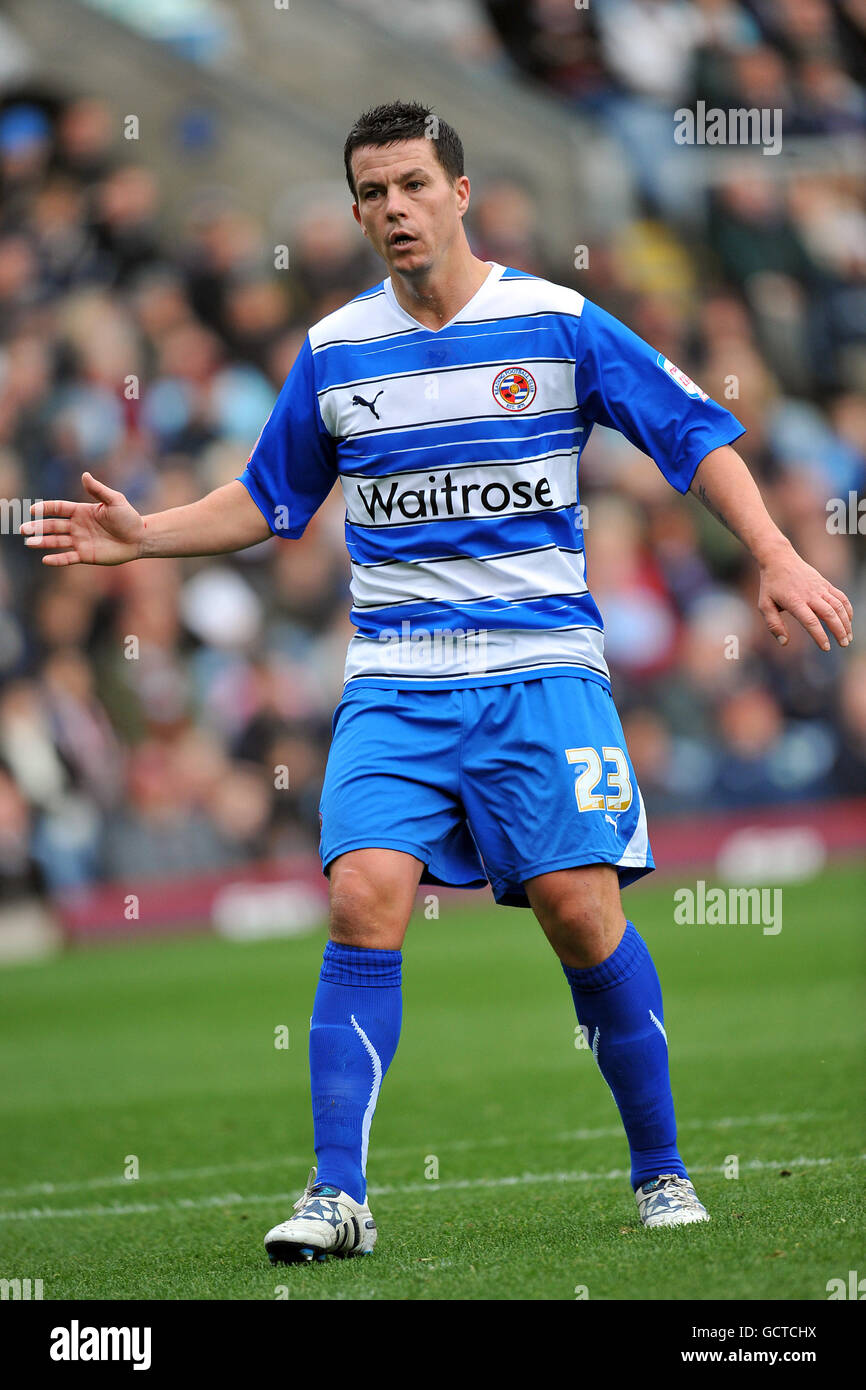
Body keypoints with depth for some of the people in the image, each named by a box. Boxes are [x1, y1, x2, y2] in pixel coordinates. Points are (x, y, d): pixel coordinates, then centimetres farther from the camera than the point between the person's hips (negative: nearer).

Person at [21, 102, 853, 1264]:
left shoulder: (557, 324, 0)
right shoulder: (335, 351, 9)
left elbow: (696, 436, 2)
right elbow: (269, 500, 21)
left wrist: (777, 558, -8)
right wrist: (145, 536, 9)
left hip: (540, 665, -2)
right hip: (395, 678, 2)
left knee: (581, 908, -10)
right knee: (364, 895, -15)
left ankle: (661, 1171, 9)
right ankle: (338, 1196, -13)